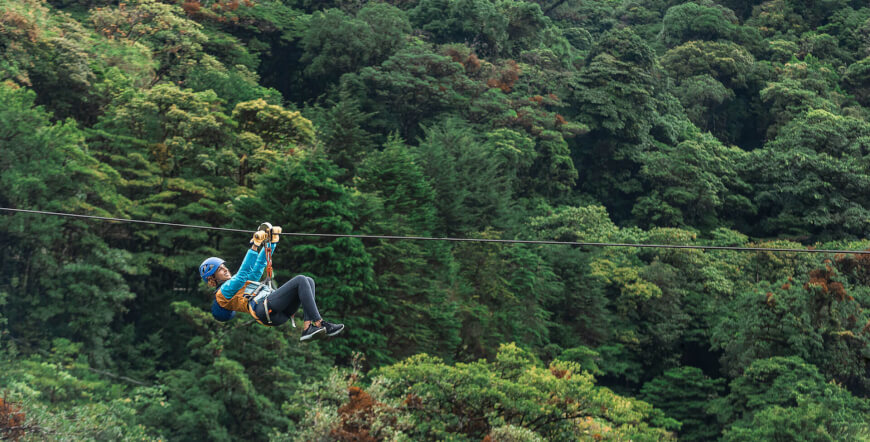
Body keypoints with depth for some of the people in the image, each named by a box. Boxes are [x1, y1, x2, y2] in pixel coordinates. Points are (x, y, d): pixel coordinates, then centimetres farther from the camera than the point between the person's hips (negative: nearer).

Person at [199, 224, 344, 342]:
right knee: (300, 280, -20)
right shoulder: (222, 292, 8)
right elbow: (243, 272, -6)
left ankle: (308, 328, -22)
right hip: (264, 307, -9)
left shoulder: (241, 284, 36)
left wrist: (273, 240, 31)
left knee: (309, 281, -7)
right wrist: (255, 245, -11)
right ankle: (321, 324, -26)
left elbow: (259, 266, 38)